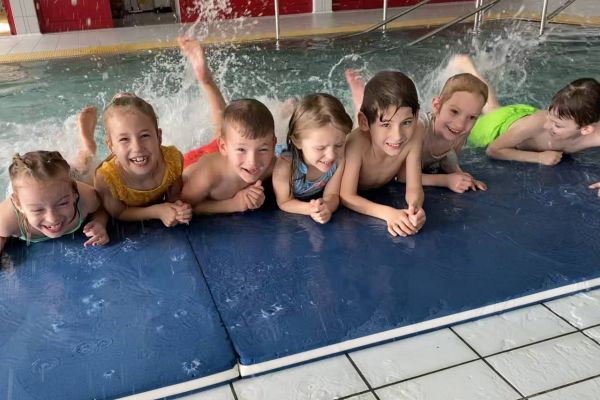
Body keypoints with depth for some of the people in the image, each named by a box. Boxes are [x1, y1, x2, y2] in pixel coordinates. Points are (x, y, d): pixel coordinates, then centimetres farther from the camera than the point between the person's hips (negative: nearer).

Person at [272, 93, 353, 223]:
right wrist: (310, 209, -45)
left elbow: (332, 195, -21)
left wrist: (326, 206, -47)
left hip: (318, 201, 3)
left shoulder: (340, 159, -29)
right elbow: (285, 202, -23)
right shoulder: (285, 166, -39)